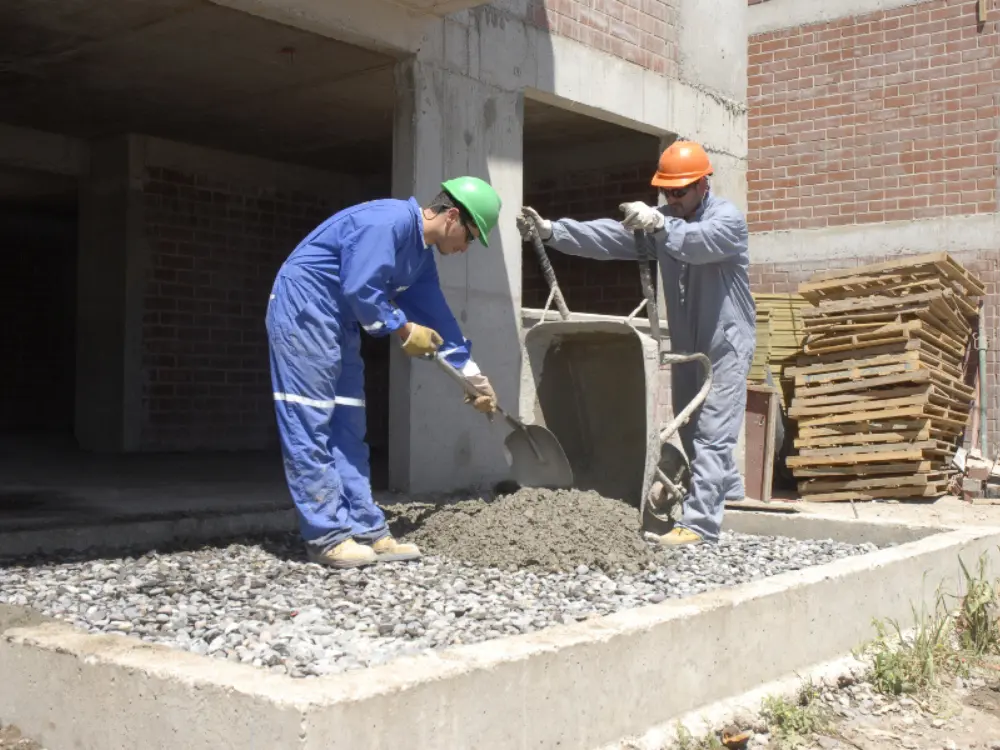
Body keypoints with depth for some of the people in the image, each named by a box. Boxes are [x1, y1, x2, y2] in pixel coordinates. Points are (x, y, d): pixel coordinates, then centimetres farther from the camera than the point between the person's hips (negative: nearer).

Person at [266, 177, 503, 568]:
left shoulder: (421, 255, 12)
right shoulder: (389, 220, -18)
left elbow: (438, 316, 19)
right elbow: (360, 290, -24)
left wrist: (474, 377, 21)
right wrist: (404, 331, -11)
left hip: (339, 323, 10)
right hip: (302, 310, -10)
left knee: (348, 429, 7)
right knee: (310, 425, -8)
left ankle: (366, 532, 9)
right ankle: (327, 537, -5)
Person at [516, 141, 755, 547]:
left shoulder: (728, 219, -14)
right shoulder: (660, 219, 5)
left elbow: (698, 242, -37)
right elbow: (608, 236, -7)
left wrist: (659, 224, -55)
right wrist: (552, 231, -20)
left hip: (726, 346, -7)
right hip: (686, 346, 8)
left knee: (712, 436, -11)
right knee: (692, 433, 16)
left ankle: (699, 523, -12)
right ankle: (728, 497, 36)